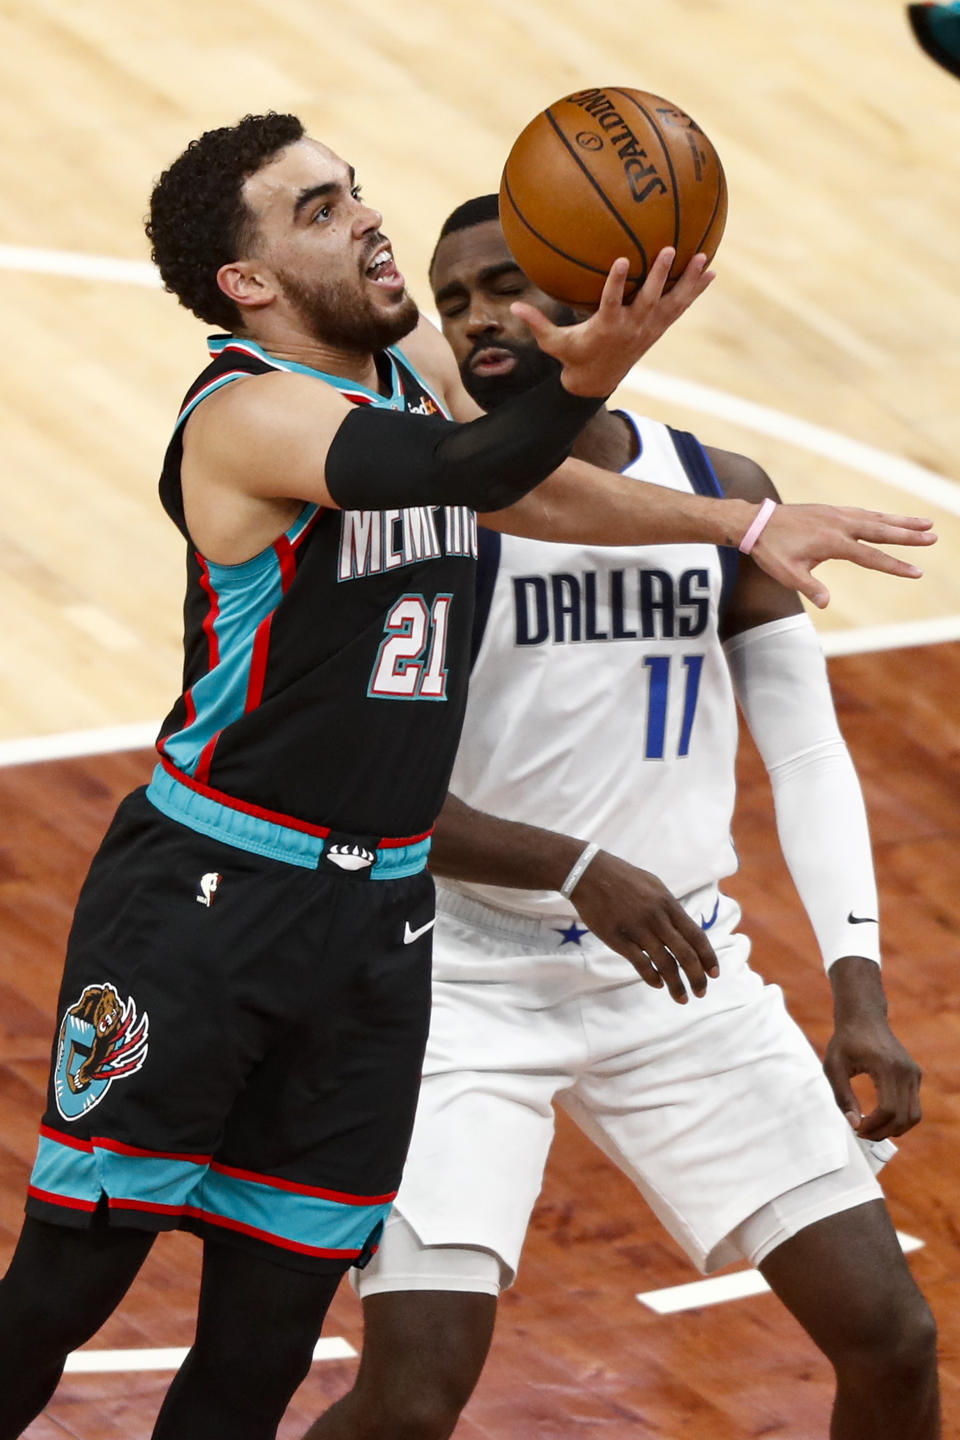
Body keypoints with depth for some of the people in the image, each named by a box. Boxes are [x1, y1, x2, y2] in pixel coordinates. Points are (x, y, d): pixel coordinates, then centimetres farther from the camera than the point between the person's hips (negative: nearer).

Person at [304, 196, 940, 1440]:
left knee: (891, 1339, 0)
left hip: (679, 975, 4)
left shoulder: (727, 500, 3)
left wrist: (858, 991, -5)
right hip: (471, 976, -4)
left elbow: (808, 755, 6)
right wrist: (575, 868, -29)